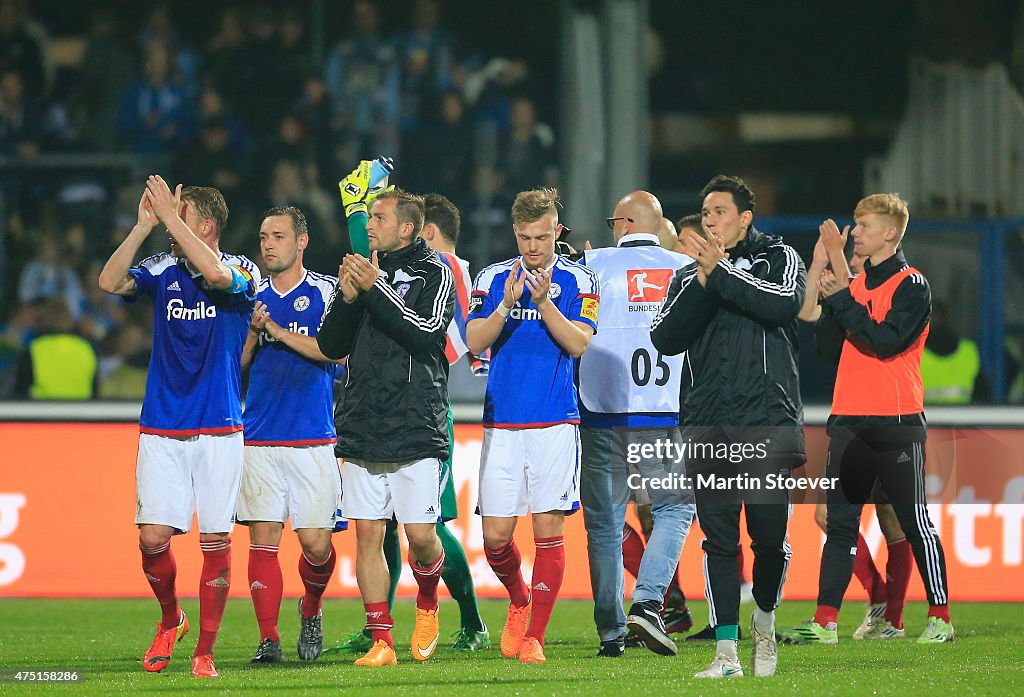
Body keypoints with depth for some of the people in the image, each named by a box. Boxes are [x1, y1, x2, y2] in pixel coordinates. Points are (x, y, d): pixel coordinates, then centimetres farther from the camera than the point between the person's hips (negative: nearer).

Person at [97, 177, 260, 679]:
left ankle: (204, 652, 7)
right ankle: (170, 620, 21)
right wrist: (144, 225, -15)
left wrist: (170, 215, -22)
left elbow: (217, 275, -25)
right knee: (153, 537, -6)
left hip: (219, 430, -2)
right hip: (161, 430, 2)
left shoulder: (243, 271, -1)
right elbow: (110, 281, -9)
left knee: (216, 541, -2)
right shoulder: (162, 270, 7)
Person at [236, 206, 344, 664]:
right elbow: (236, 365, 13)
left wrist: (277, 330, -13)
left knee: (316, 542, -4)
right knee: (263, 538, -6)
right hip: (259, 439, 2)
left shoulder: (326, 292, 2)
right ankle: (268, 638, -4)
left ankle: (311, 610, 24)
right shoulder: (252, 296, 12)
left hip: (313, 439, -2)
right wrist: (253, 332, -6)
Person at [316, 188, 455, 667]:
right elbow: (329, 346, 8)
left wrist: (376, 289, -17)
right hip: (362, 430, 4)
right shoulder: (359, 271, 13)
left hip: (416, 430, -4)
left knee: (420, 534, -6)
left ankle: (427, 606, 24)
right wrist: (348, 298, -8)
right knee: (367, 534, 0)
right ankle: (381, 641, 4)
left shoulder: (433, 274, 1)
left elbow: (426, 333, -15)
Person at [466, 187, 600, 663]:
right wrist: (507, 304, -16)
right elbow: (474, 342, -2)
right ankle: (518, 602, 29)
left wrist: (544, 302, -19)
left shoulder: (578, 280, 3)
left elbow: (580, 344, -8)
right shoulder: (493, 279, 8)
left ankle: (534, 635, 0)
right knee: (496, 535, 0)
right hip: (501, 423, 2)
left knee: (548, 528, -5)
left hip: (555, 424, -2)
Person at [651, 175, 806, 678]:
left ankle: (764, 619, 21)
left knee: (769, 535, -7)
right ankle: (726, 652, 0)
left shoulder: (777, 258, 8)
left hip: (768, 422, -3)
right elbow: (665, 339, 2)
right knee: (718, 539, -2)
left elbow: (784, 302, -14)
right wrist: (703, 279, -8)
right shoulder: (689, 277, 17)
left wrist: (721, 270, -12)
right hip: (708, 428, 3)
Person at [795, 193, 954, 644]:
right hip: (849, 421, 6)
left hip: (897, 423, -6)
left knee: (915, 522, -1)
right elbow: (830, 348, 11)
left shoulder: (911, 286, -5)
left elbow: (886, 341, -19)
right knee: (840, 521, 2)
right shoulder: (854, 283, 16)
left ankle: (940, 616, 6)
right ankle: (826, 619, 0)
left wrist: (842, 298, -16)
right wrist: (831, 302, -3)